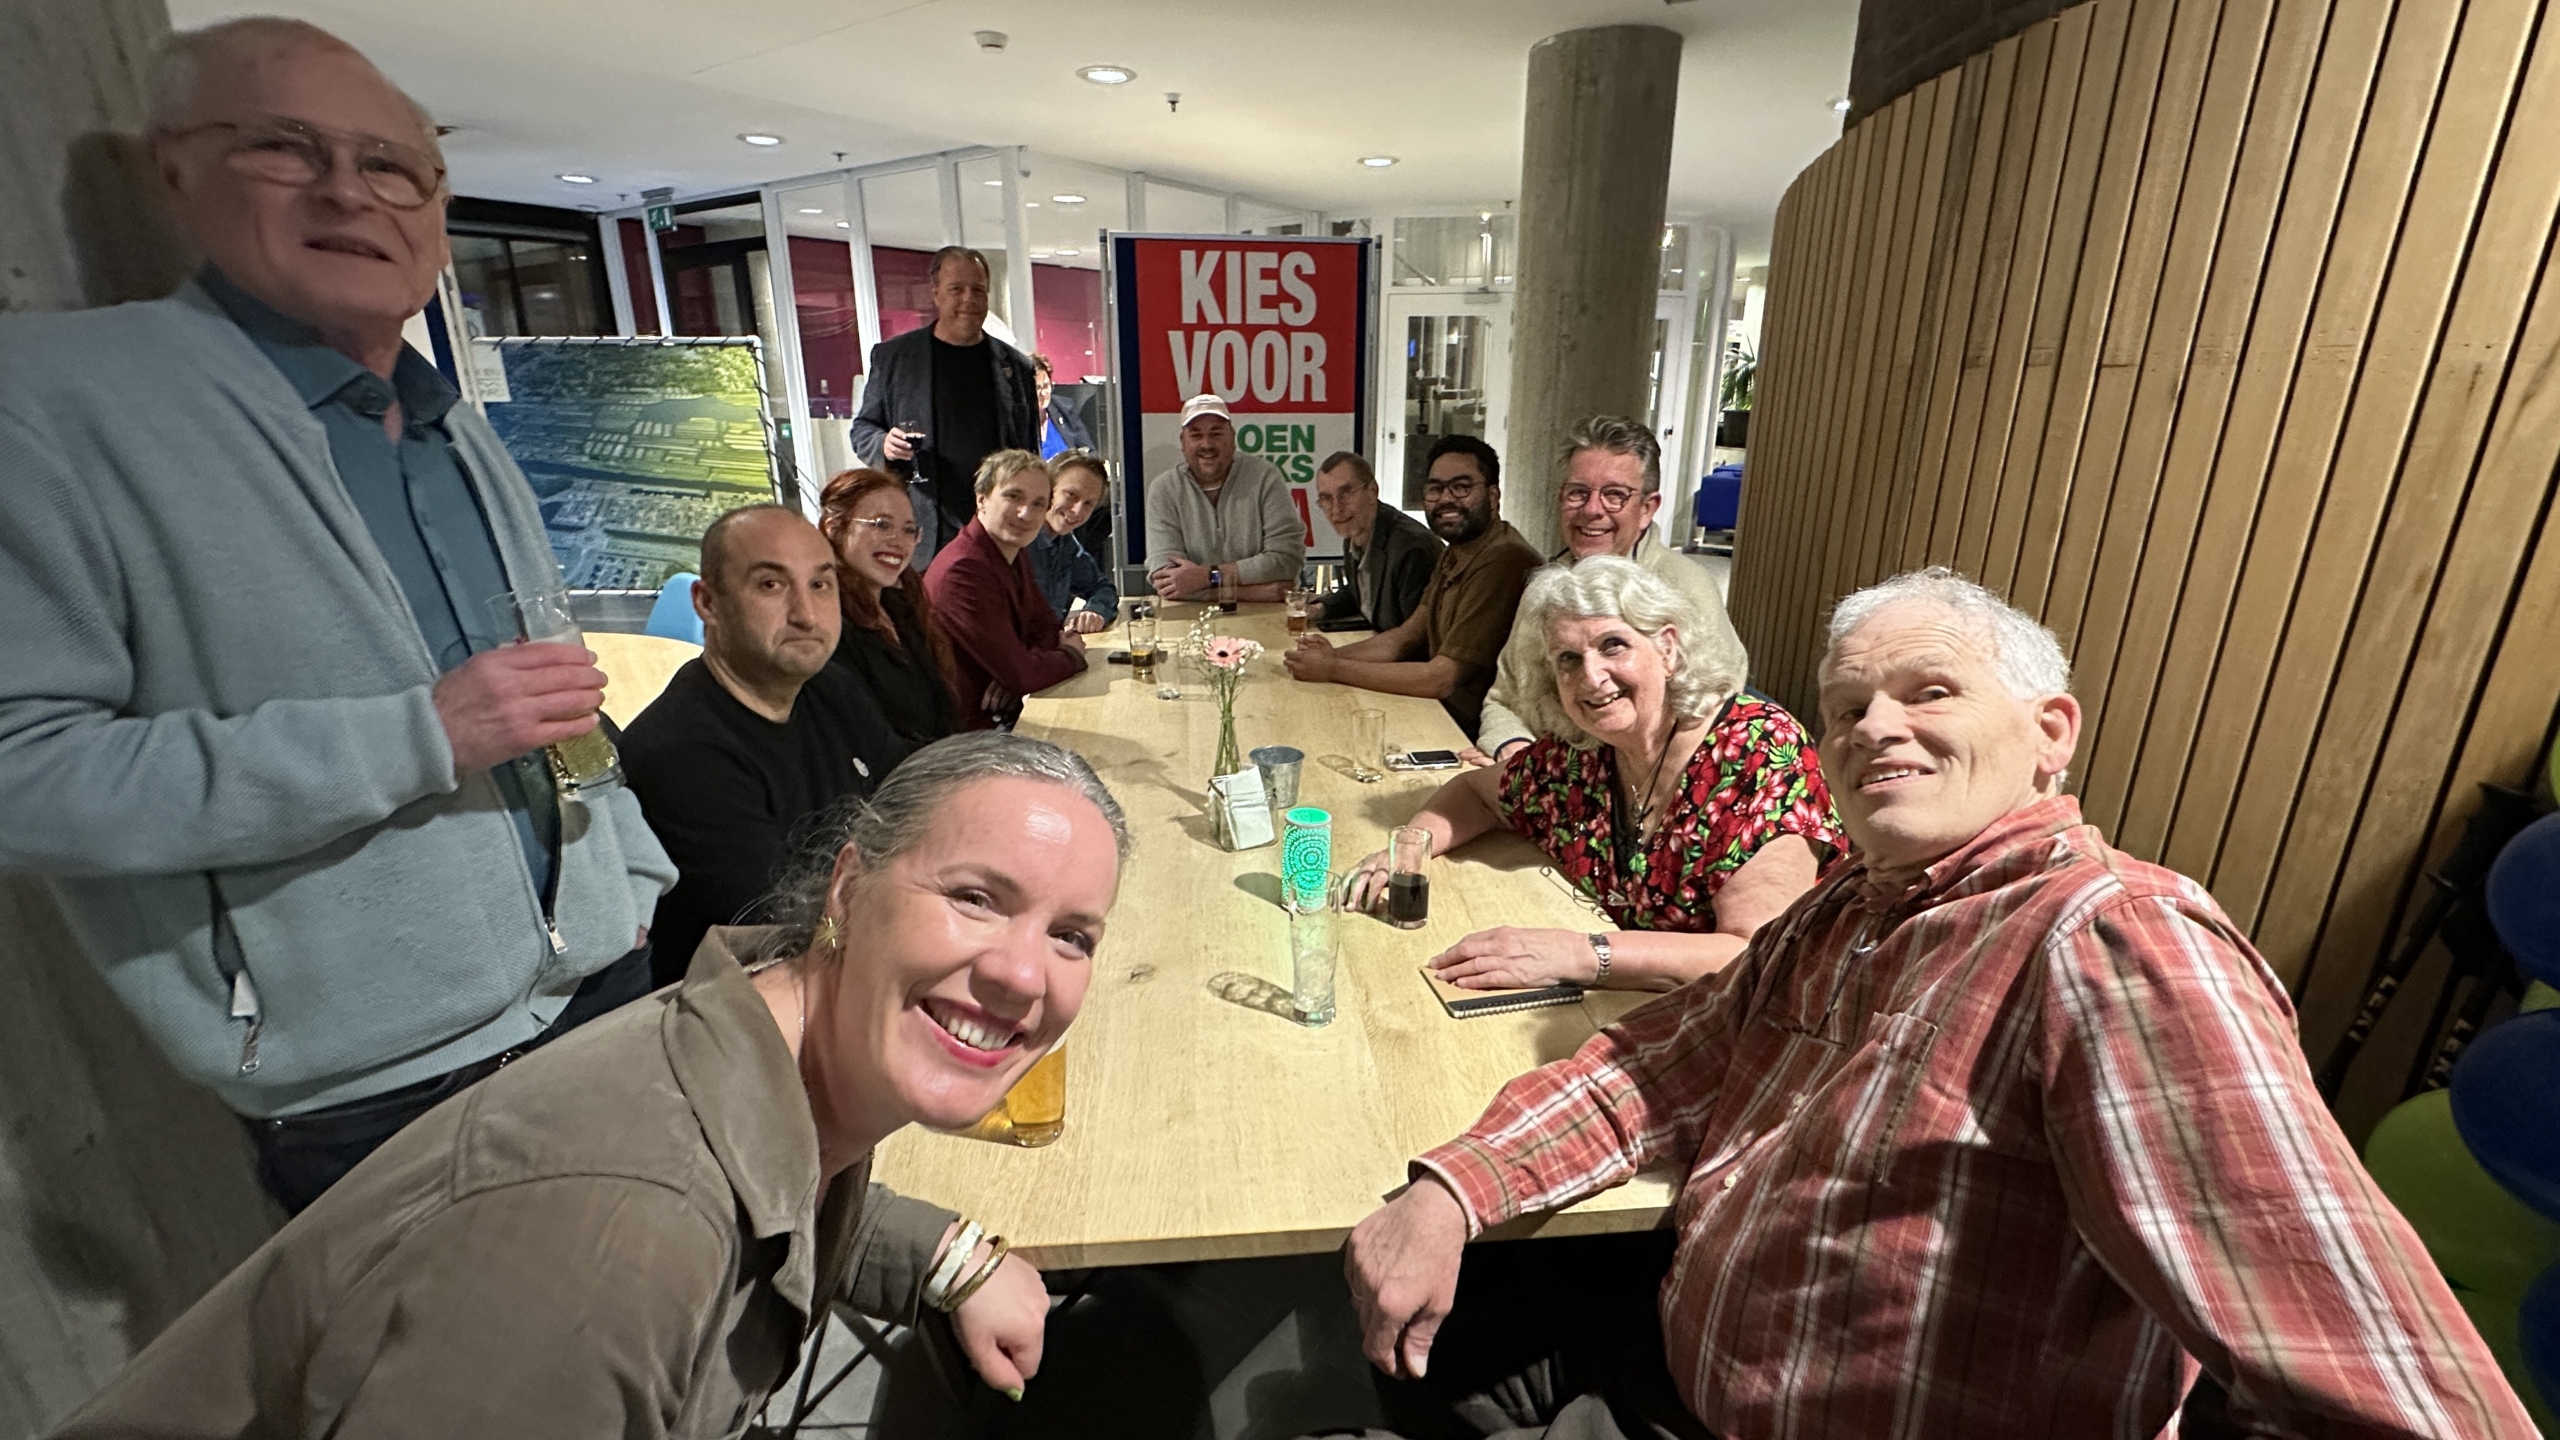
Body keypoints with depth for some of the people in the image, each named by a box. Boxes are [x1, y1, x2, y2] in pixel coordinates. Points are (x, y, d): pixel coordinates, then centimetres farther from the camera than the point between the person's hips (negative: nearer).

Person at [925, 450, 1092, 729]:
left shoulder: (1015, 554, 8)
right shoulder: (963, 570, -23)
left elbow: (1046, 627, 12)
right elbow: (1020, 675, -24)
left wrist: (1018, 668, -10)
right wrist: (1072, 654, -4)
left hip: (1010, 714, 9)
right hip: (970, 731, -9)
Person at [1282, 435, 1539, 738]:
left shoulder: (1503, 562, -23)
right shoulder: (1454, 554, 9)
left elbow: (1440, 679, -24)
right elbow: (1406, 637, 12)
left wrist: (1333, 669, -17)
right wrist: (1333, 655, -7)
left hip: (1476, 735, -8)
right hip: (1443, 713, 8)